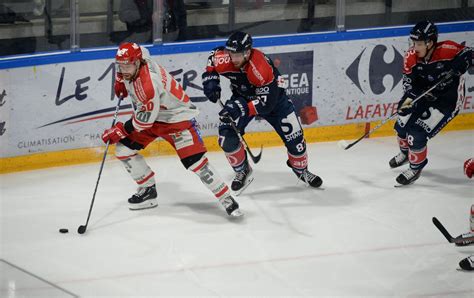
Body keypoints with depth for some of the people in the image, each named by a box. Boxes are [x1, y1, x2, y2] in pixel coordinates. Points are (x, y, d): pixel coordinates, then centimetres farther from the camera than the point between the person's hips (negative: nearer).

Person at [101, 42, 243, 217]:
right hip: (148, 114, 9)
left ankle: (226, 200, -11)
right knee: (123, 149, 2)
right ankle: (148, 190, 17)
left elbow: (146, 118, -30)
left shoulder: (148, 83, -36)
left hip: (176, 116, -9)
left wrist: (121, 130, -22)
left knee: (194, 161, -19)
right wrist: (120, 81, 12)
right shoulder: (131, 64, -10)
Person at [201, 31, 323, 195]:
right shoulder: (224, 59, -28)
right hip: (241, 97, 3)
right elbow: (213, 57, 0)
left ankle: (301, 170, 27)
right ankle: (243, 171, 9)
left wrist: (241, 108, -47)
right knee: (227, 137, -15)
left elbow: (267, 103, -38)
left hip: (272, 96, -3)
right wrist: (210, 79, -14)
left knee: (294, 137, -3)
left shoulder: (261, 68, -41)